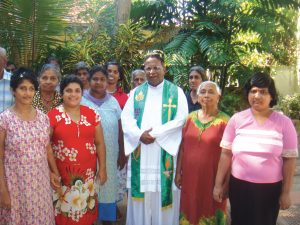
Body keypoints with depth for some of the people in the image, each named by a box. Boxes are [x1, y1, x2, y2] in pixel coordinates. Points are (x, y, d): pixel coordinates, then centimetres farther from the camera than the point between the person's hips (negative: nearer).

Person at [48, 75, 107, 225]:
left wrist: (102, 168, 7)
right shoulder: (53, 115, -4)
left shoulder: (92, 114, 5)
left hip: (87, 173, 3)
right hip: (62, 175, -2)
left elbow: (99, 143, 9)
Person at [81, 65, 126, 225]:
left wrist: (122, 153, 7)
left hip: (110, 155, 3)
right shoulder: (81, 102, -2)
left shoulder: (113, 102, 6)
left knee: (107, 188, 12)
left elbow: (120, 129, 8)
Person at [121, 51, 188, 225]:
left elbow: (180, 119, -6)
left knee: (163, 192, 1)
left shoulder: (176, 92, 4)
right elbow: (126, 118, 3)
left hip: (165, 151, -2)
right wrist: (139, 135, -15)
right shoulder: (136, 93, 11)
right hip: (140, 151, 2)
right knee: (142, 192, 6)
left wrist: (155, 134, -14)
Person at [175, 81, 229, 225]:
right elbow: (183, 147, 7)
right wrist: (178, 172, 6)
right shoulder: (191, 117, 3)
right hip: (190, 176, 4)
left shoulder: (224, 121, -10)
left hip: (212, 179, -4)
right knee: (190, 213, 16)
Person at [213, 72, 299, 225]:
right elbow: (226, 154, 0)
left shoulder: (284, 123, -4)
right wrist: (219, 184, 1)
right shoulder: (237, 119, -3)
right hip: (239, 186, 1)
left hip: (271, 189, 0)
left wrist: (286, 193, -3)